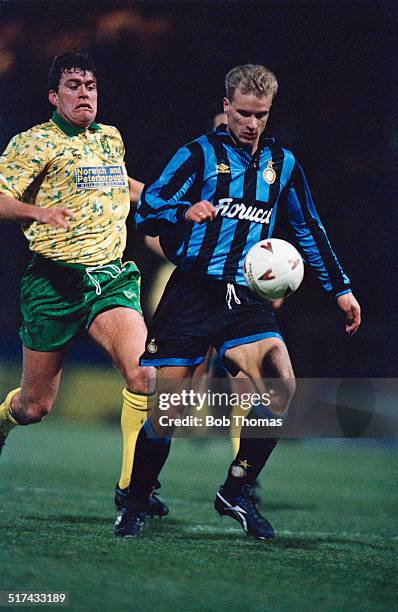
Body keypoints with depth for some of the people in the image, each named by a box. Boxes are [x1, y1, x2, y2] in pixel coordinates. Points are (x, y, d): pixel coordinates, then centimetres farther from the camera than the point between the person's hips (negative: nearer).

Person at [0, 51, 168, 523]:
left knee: (143, 375, -21)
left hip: (111, 279, 4)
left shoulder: (111, 139, 15)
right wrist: (38, 210, -29)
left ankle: (131, 485, -11)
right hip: (54, 282, -4)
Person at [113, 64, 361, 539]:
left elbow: (308, 229, 23)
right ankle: (135, 506, 17)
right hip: (191, 294, -3)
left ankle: (236, 491, -4)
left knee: (281, 384, -20)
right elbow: (146, 210, -4)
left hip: (246, 299, 3)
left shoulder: (282, 163, 13)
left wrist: (340, 289, 21)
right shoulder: (200, 154, 1)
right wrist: (186, 211, -24)